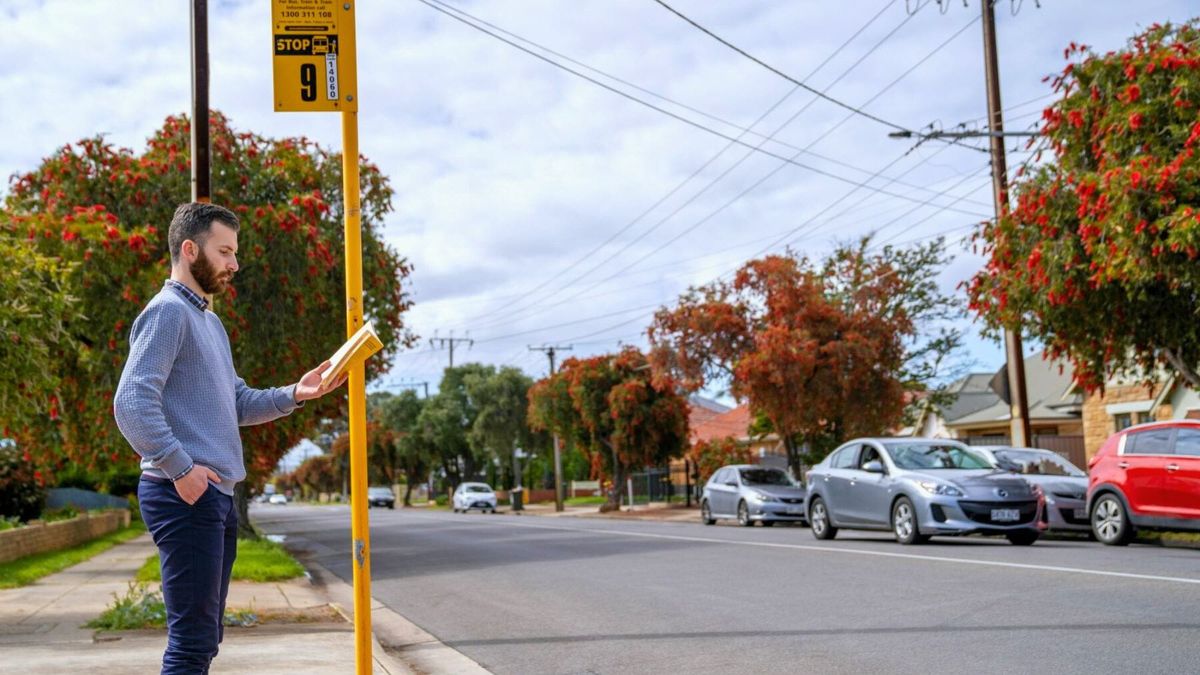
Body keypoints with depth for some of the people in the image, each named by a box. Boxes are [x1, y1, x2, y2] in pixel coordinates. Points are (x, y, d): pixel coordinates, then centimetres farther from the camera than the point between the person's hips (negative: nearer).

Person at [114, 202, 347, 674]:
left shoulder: (209, 320, 22)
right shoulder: (168, 311, -9)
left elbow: (237, 404, 21)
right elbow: (131, 404, -20)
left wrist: (294, 394, 7)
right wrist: (181, 468, -22)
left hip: (216, 494, 10)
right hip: (185, 495, -10)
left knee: (204, 637, 15)